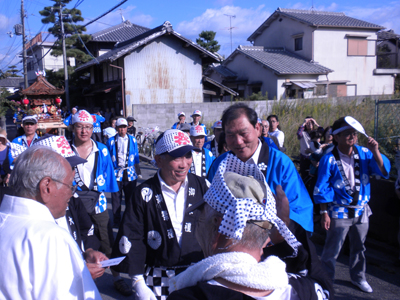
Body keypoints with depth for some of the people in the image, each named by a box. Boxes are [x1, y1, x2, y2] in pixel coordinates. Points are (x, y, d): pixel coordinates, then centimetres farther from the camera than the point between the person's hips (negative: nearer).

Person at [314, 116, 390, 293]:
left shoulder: (364, 153, -3)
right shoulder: (329, 159, -13)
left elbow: (383, 171, -9)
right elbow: (322, 189, -10)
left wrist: (375, 152, -23)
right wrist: (324, 213, -11)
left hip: (361, 210, 4)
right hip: (339, 212, -4)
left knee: (359, 247, 21)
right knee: (332, 251, 5)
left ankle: (358, 278, 42)